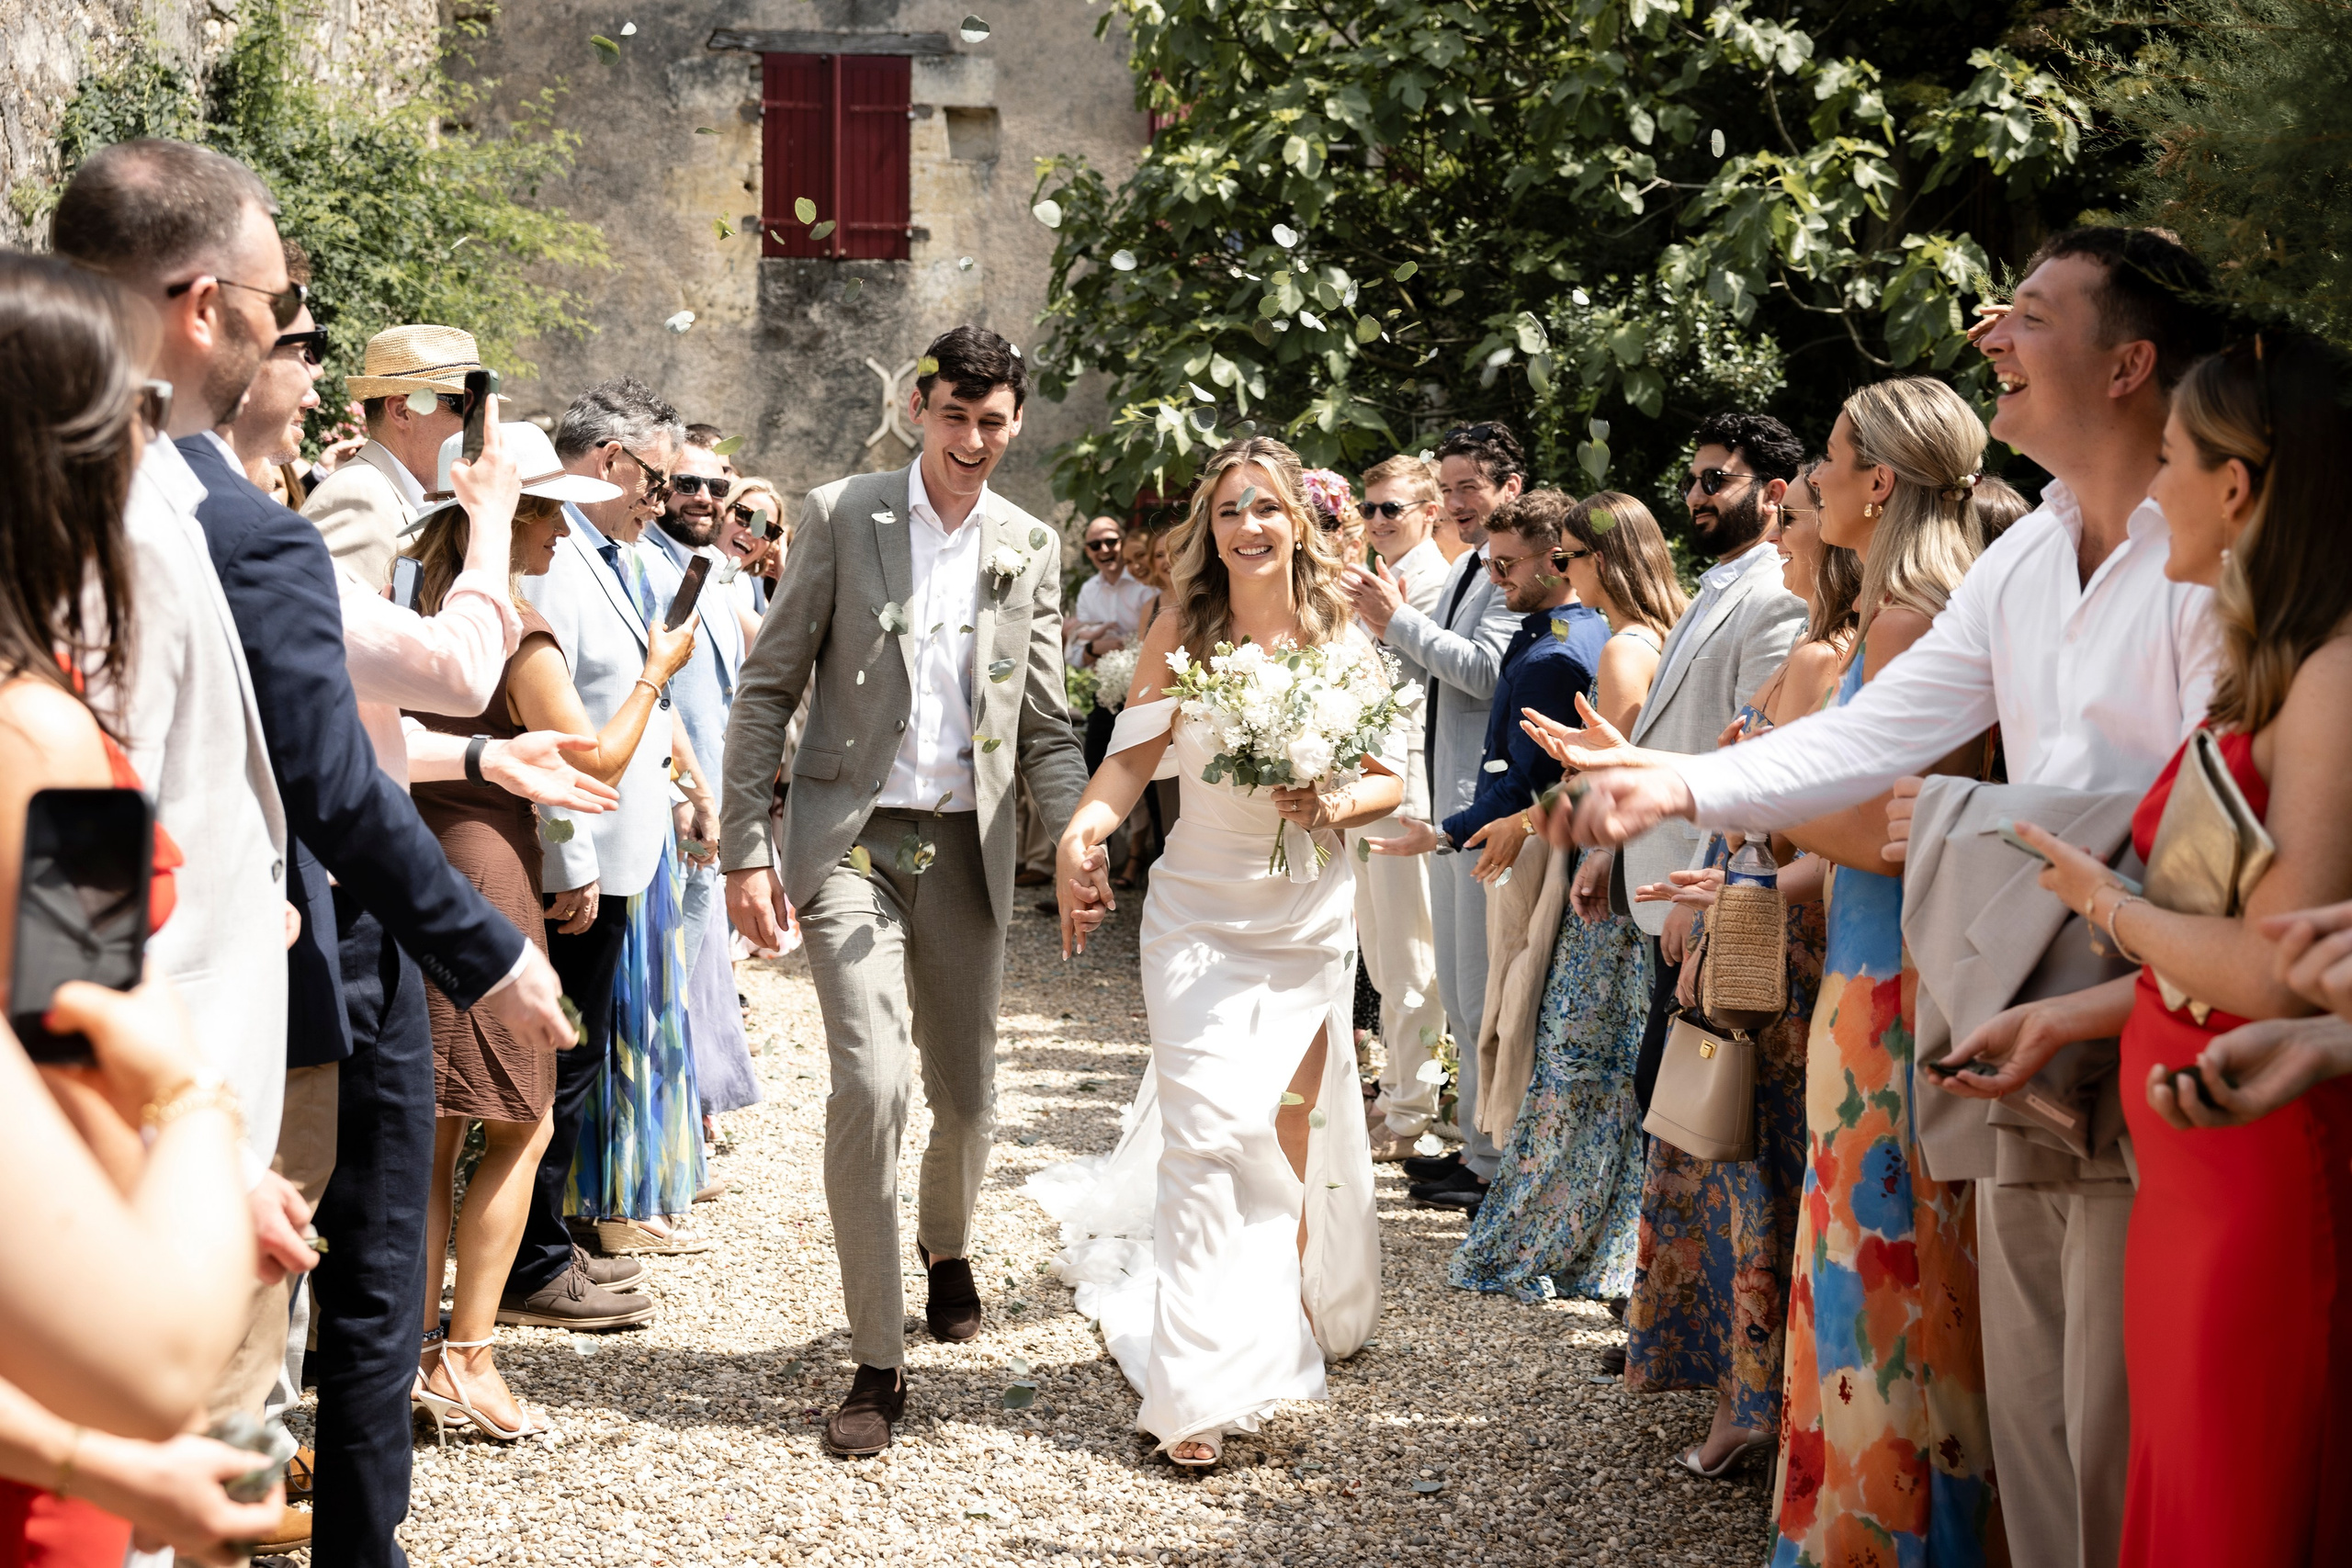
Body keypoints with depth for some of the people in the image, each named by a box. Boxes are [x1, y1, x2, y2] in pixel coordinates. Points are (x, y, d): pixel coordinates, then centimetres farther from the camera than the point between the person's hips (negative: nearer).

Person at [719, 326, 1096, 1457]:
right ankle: (877, 1364, -6)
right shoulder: (840, 517, -1)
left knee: (965, 1096, 12)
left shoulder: (1029, 548, 8)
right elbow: (767, 690, -1)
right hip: (850, 841, -3)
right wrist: (745, 850, -8)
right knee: (871, 1085, -16)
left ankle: (945, 1244, 46)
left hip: (966, 848, 3)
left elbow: (1045, 726, 11)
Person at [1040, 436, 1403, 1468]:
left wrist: (1338, 803, -18)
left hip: (1310, 923, 2)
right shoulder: (1181, 633, -2)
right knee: (1210, 1133, -13)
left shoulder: (1342, 641, 1)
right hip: (1201, 921, -2)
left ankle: (1296, 1318, 36)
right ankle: (1200, 1391, -12)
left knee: (1290, 1133, 14)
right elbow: (1134, 756, -6)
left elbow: (1393, 774, 3)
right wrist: (1082, 832, -24)